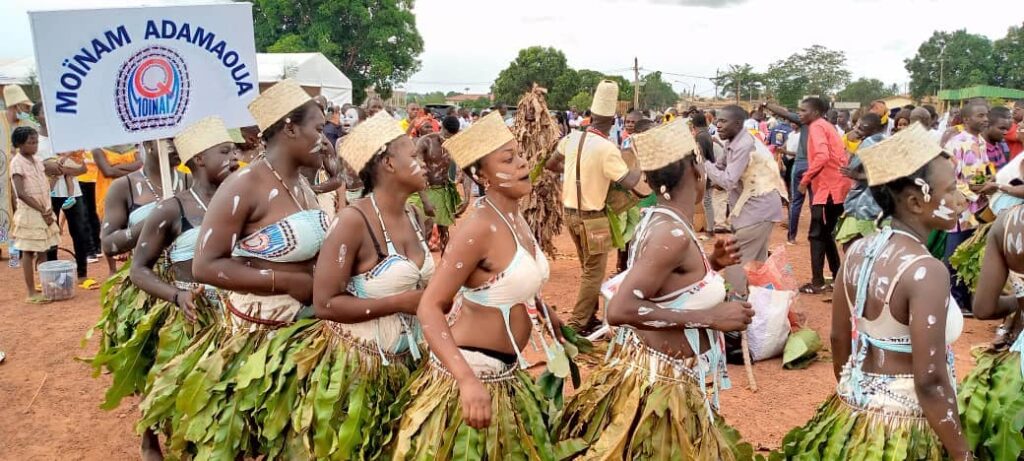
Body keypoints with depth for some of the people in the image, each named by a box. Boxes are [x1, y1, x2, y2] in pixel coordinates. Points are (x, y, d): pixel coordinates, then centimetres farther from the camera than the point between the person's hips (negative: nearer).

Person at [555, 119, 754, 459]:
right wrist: (710, 316, -26)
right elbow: (619, 310, -31)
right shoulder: (674, 233, -25)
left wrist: (710, 264, 5)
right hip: (662, 383, -9)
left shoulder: (658, 219, 2)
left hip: (658, 372, 9)